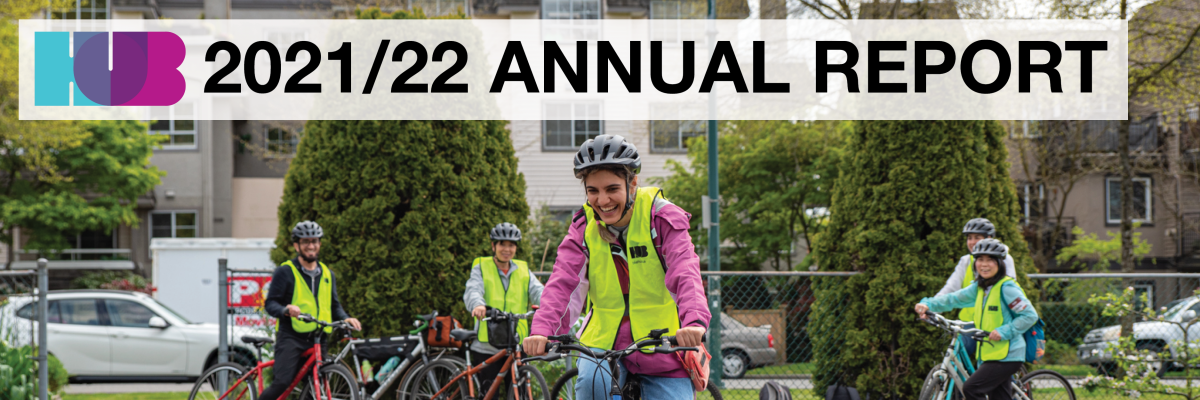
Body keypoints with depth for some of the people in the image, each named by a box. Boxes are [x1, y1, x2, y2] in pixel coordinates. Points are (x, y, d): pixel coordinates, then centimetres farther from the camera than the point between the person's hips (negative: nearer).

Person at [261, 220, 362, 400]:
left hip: (317, 339, 5)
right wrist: (286, 310, -25)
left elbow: (334, 306, 22)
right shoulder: (285, 272, 1)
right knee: (283, 381, -22)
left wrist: (345, 318, 1)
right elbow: (270, 303, -4)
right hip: (291, 338, -5)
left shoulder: (327, 274, 19)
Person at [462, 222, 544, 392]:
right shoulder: (481, 267, 6)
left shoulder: (523, 271, 14)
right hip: (486, 347, -3)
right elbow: (472, 291, -12)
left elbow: (537, 291, -2)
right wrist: (478, 305, -37)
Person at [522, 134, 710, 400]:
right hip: (604, 343, 1)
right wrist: (541, 329, -33)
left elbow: (685, 271, -22)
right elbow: (562, 281, -13)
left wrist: (695, 321, -43)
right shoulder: (584, 227, 0)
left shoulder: (662, 217, -8)